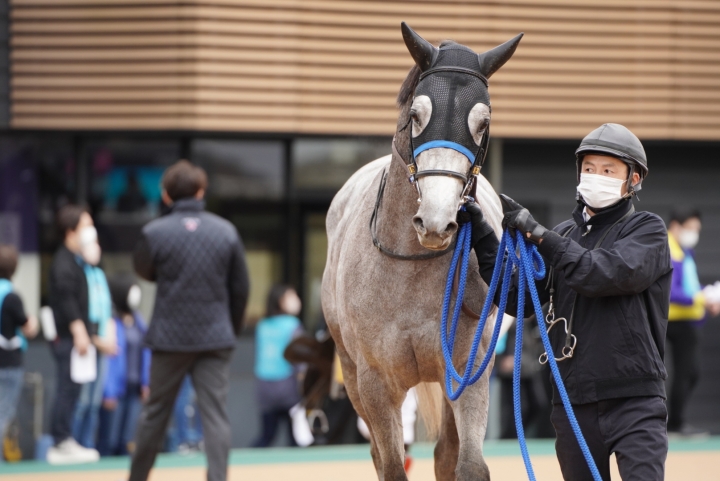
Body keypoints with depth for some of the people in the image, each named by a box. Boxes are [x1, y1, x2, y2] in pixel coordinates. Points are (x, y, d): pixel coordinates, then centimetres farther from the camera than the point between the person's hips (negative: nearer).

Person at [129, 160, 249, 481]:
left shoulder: (155, 233, -9)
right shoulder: (226, 231, -2)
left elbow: (144, 272, 10)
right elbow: (241, 288, 4)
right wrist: (233, 328, 17)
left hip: (170, 337, -1)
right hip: (216, 339, 1)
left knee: (155, 413, 13)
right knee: (215, 415, -1)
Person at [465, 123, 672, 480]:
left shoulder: (647, 231, -2)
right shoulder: (564, 236, 12)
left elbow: (603, 274, -20)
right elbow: (518, 298, 7)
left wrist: (537, 234, -18)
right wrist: (482, 240, -1)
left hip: (634, 398, -5)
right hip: (574, 402, 5)